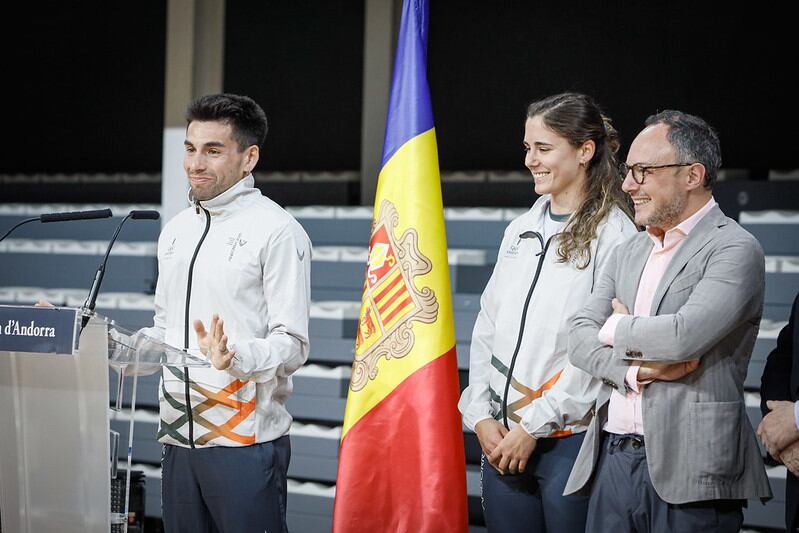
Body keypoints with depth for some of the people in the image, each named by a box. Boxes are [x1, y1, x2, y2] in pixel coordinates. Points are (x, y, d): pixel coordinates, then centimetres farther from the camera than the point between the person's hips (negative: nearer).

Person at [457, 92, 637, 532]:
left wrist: (534, 427, -13)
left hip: (570, 441, -6)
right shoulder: (520, 232, 14)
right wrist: (480, 416, 4)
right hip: (500, 440, 6)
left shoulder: (613, 236, -7)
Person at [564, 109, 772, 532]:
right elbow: (579, 337, 9)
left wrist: (616, 330, -2)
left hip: (689, 468, -6)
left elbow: (684, 336, -21)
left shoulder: (735, 250, -7)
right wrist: (635, 370, -10)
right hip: (613, 460, 7)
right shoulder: (631, 251, 17)